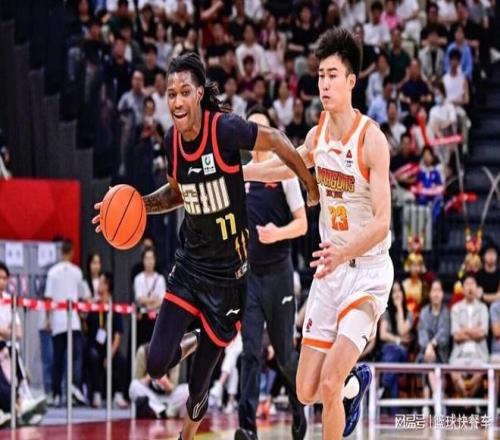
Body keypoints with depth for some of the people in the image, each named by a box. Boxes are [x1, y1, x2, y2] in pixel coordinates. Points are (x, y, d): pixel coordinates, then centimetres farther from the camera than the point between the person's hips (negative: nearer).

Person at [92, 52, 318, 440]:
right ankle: (190, 346, 27)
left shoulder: (225, 129, -22)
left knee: (199, 387, 3)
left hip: (228, 271, -4)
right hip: (190, 262, 4)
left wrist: (313, 187, -5)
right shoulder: (172, 140, -3)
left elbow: (278, 142, -8)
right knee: (157, 365, -8)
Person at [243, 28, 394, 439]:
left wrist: (343, 253, -41)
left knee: (329, 385, -19)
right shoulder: (318, 133, 1)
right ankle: (357, 378, 40)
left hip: (368, 270, -6)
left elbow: (382, 221, -25)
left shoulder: (371, 139, -19)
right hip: (331, 267, 7)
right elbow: (289, 165, 21)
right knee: (306, 392, 9)